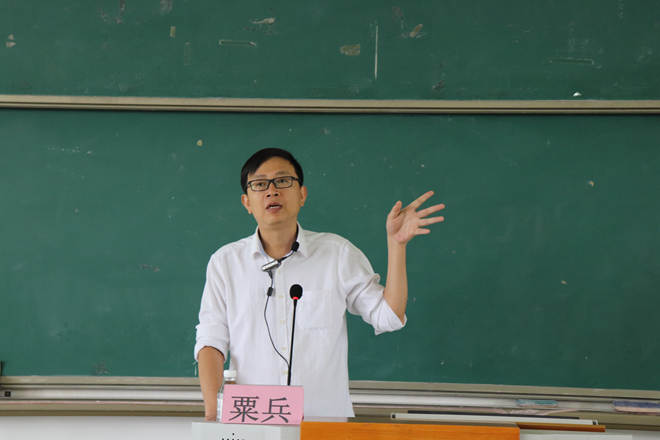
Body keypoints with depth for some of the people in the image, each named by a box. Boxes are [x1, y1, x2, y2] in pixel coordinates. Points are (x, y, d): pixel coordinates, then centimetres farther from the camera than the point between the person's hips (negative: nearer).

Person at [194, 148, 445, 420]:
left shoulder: (337, 253, 9)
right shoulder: (225, 262, 9)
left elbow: (389, 317, 5)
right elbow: (211, 341, 5)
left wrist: (396, 243, -1)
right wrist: (213, 411, -10)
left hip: (326, 416, 0)